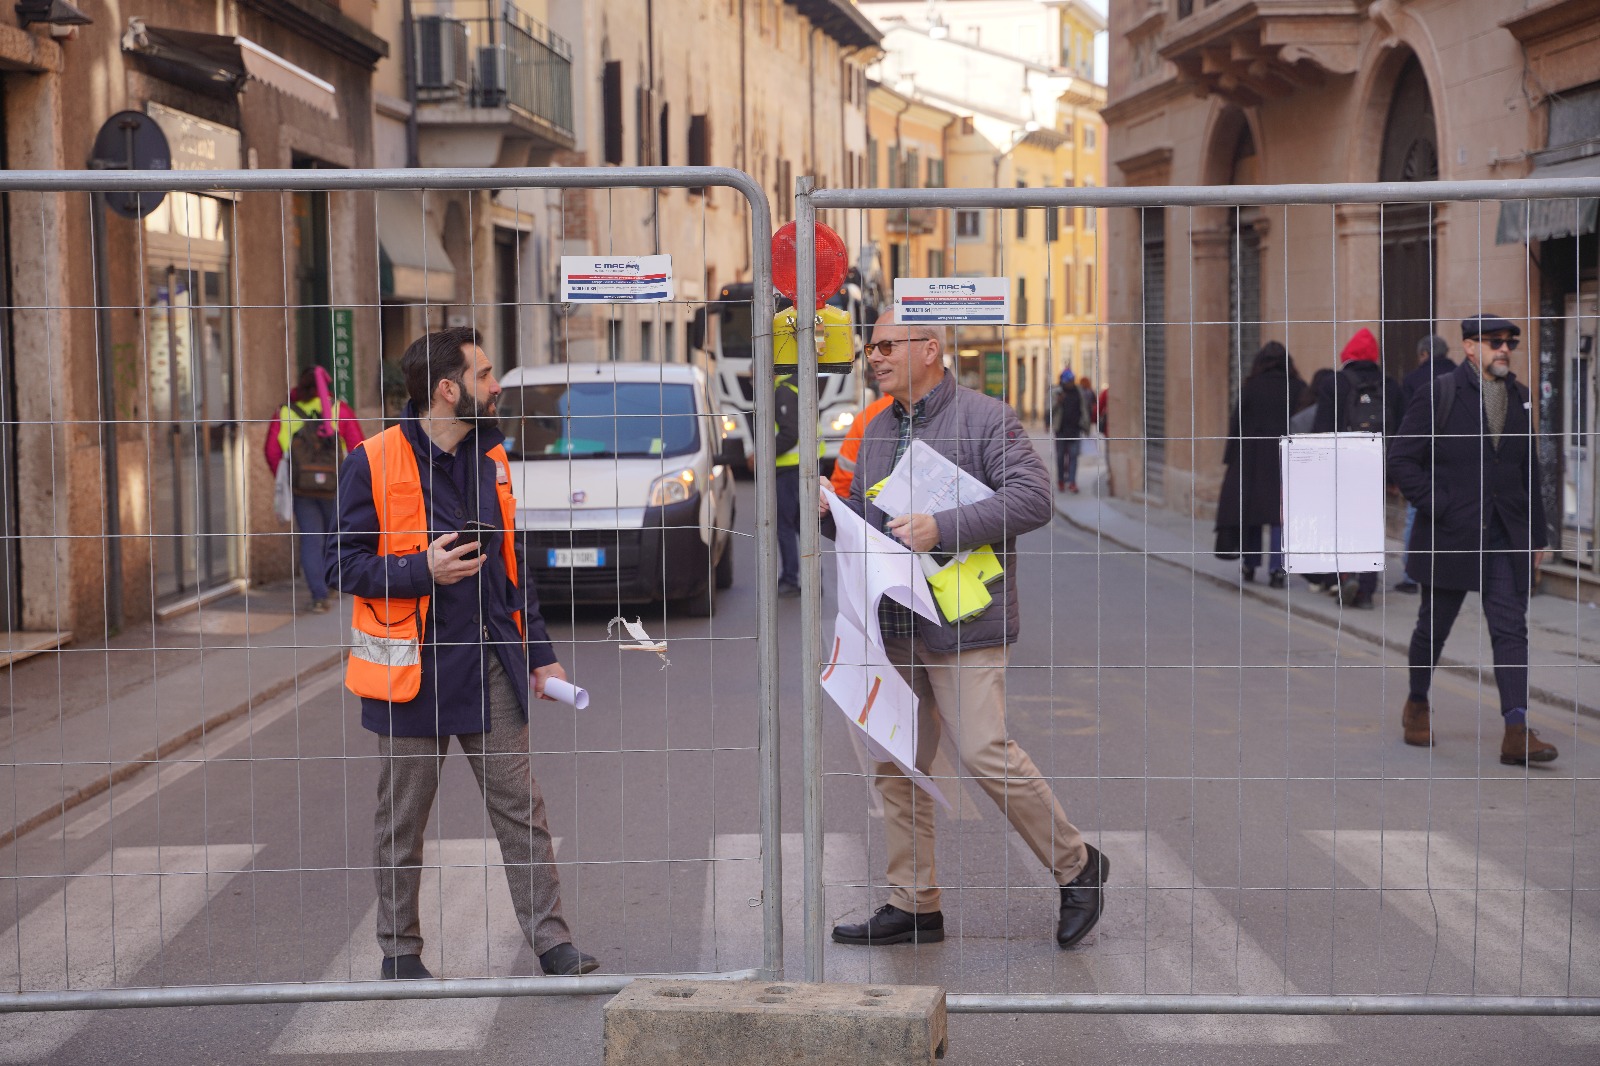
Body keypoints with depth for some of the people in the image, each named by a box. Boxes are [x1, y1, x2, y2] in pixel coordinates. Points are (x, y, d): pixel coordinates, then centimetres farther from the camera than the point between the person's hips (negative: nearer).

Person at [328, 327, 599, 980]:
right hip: (414, 664, -4)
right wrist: (423, 570, -21)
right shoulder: (374, 463, -9)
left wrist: (538, 653, 14)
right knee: (402, 820, 8)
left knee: (521, 808, 2)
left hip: (491, 663, 5)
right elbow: (344, 565, -7)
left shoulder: (491, 457, 10)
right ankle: (399, 952, 21)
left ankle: (551, 943, 7)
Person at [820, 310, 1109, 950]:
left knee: (985, 753, -12)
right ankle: (913, 905, 16)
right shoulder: (878, 429, 17)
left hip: (964, 625, -7)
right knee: (896, 766, 7)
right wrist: (829, 511, 2)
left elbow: (1032, 498, -17)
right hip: (894, 627, 7)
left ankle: (1076, 865, 8)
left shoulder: (985, 418, -6)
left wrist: (943, 529, -22)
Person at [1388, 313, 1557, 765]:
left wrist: (1536, 535, 17)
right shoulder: (1437, 396, -6)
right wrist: (1439, 507, -14)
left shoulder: (1520, 398, 11)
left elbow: (1529, 473, 18)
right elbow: (1401, 461, -8)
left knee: (1511, 630, -6)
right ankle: (1417, 704, 33)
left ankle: (1517, 734, -11)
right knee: (1434, 627, 9)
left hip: (1504, 540, 4)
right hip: (1450, 537, -4)